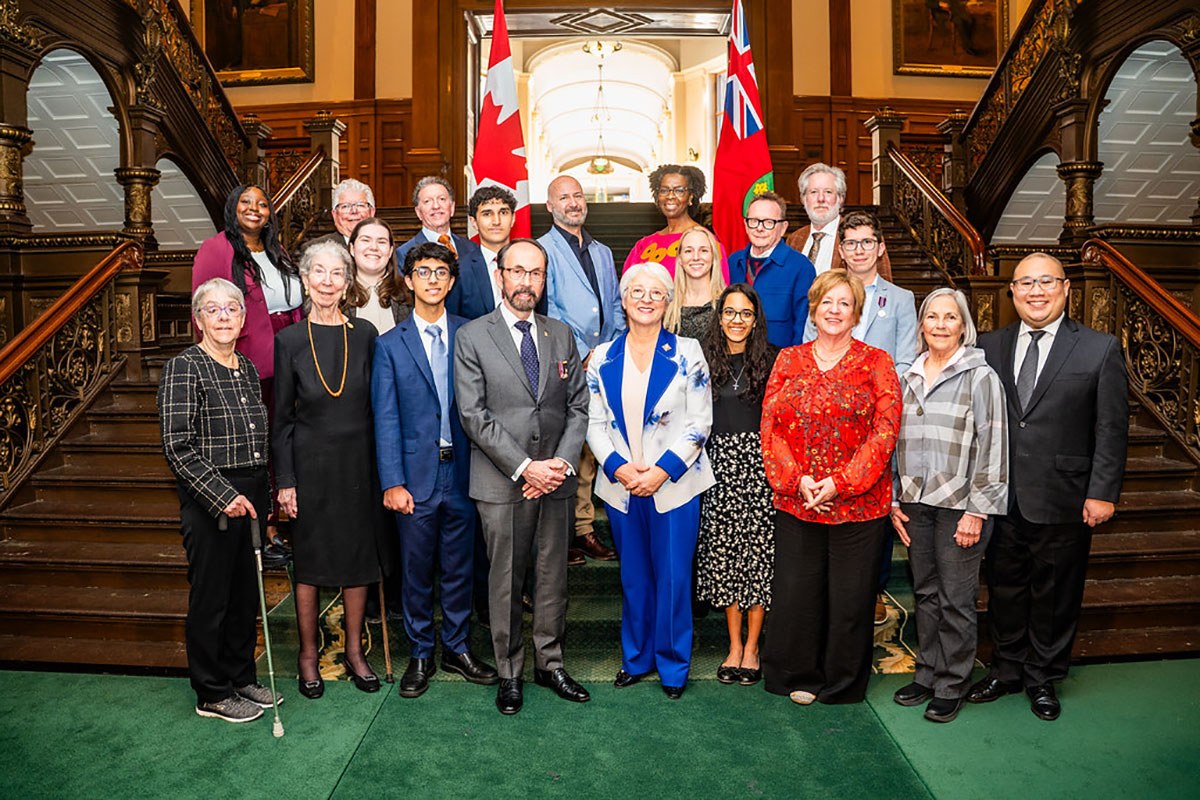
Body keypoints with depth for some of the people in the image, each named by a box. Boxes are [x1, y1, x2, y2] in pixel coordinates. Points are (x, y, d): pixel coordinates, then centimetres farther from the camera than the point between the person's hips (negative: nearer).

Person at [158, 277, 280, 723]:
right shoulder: (184, 368, -11)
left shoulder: (247, 367, 10)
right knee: (210, 599, 6)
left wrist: (263, 499, 13)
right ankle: (212, 694, 22)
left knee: (246, 594, 15)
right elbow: (178, 447, -16)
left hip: (250, 498, 7)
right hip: (209, 503, -6)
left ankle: (241, 677, 32)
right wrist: (224, 495, -19)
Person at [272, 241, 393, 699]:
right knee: (309, 562, 9)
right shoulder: (291, 340, -3)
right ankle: (308, 654, 27)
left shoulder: (365, 334, 1)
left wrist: (383, 470, 1)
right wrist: (285, 481, -5)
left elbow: (377, 406, 4)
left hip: (358, 463, 2)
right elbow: (282, 418, -1)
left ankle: (354, 652, 28)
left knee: (359, 558, 11)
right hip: (311, 465, -2)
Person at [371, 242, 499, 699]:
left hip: (462, 472, 1)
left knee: (460, 568, 13)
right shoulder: (391, 345, 1)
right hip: (416, 476, -1)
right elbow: (386, 420, -3)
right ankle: (420, 655, 29)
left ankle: (457, 649, 31)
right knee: (416, 571, 10)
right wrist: (393, 482, -9)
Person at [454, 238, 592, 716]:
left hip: (556, 479, 3)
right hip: (501, 482, -3)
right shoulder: (471, 337, -2)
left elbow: (578, 406, 7)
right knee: (506, 581, 7)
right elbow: (474, 415, -9)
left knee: (553, 577, 12)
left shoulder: (561, 336, 10)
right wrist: (524, 467, -14)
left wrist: (563, 462, -8)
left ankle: (550, 664, 29)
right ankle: (509, 673, 25)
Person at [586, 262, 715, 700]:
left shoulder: (687, 353, -1)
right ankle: (636, 657, 32)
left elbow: (699, 422, -5)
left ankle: (673, 663, 23)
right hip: (620, 485, 2)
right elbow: (594, 422, 5)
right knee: (633, 576, 14)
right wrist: (617, 466, -11)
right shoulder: (603, 358, 6)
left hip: (674, 484, -2)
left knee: (673, 576, 4)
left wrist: (663, 470, -14)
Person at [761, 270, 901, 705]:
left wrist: (840, 482, -14)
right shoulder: (789, 360, 7)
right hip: (796, 502, 2)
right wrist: (797, 479, -10)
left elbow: (886, 429, -6)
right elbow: (770, 426, 2)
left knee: (850, 598, 8)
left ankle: (842, 683, 29)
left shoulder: (876, 363, 1)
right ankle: (797, 676, 29)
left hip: (858, 503, -1)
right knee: (794, 593, 7)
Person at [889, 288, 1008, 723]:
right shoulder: (908, 377, 10)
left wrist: (976, 510, -11)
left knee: (956, 598, 3)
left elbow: (992, 446, -8)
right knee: (925, 593, 13)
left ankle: (951, 686, 18)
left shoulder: (980, 376, -4)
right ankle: (927, 674, 27)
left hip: (959, 506, -4)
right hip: (915, 504, 4)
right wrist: (893, 500, 9)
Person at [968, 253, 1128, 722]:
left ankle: (1043, 678, 31)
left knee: (1054, 594, 12)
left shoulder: (1101, 350, -2)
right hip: (1001, 498, 2)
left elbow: (1111, 430, -3)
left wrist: (1102, 493, -9)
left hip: (1062, 501, -2)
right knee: (1004, 589, 15)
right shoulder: (989, 347, 4)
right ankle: (1006, 669, 34)